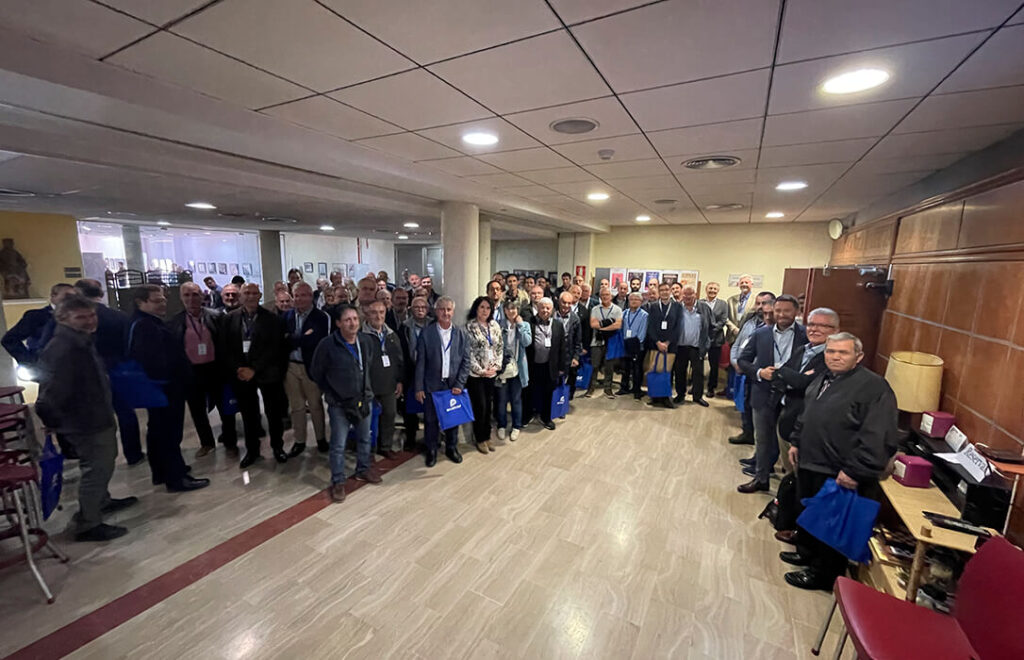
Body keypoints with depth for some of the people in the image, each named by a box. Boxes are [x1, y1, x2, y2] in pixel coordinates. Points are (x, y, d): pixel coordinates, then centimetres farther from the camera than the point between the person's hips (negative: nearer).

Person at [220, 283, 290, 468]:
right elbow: (224, 348, 3)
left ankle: (277, 447, 24)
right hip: (240, 374, 2)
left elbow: (275, 348, -9)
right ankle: (252, 450, 27)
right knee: (248, 414, 11)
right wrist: (237, 369, -8)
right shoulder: (230, 319, 4)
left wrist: (254, 369, -14)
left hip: (267, 373, -2)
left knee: (273, 412, 7)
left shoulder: (272, 319, -5)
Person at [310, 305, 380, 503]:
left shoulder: (367, 341, -5)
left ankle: (363, 469, 39)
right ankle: (338, 481, 22)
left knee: (364, 438, 18)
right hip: (339, 403, -4)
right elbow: (316, 372, -1)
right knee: (338, 444, 4)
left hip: (364, 399, 4)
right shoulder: (327, 344, -15)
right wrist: (330, 392, 4)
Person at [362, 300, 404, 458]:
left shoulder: (392, 335, 9)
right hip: (369, 386, -5)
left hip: (390, 385, 5)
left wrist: (399, 381, 9)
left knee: (389, 415, 12)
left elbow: (400, 360, 13)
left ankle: (386, 446, 29)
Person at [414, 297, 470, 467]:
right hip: (432, 385, -1)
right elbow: (420, 363, -3)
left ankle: (451, 448, 33)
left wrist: (459, 384, -6)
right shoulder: (426, 333, -4)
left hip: (454, 385, 2)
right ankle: (431, 451, 28)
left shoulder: (461, 334, 1)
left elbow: (466, 361, 2)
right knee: (431, 420, 8)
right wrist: (419, 388, -5)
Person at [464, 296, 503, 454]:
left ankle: (487, 436, 27)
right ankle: (480, 439, 18)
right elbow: (468, 351, -12)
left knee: (488, 406, 11)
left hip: (491, 373, 5)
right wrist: (480, 370, -11)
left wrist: (496, 366, -3)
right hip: (475, 373, -5)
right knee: (480, 406, 0)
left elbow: (500, 347, 9)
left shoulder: (494, 325, 7)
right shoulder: (469, 326, -9)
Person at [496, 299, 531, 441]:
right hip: (502, 367, -1)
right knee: (501, 399, 10)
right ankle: (501, 425, 28)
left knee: (516, 399, 11)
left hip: (517, 368, 1)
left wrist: (520, 325, -11)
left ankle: (516, 426, 27)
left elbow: (527, 342, -13)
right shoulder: (498, 324, -3)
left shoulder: (524, 325, 2)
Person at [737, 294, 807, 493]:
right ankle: (760, 478, 33)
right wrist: (759, 372, -11)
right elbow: (743, 360, 6)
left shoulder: (806, 335, -6)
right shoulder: (760, 334, 3)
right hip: (765, 396, 3)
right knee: (763, 439, 16)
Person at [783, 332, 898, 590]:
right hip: (809, 463, 8)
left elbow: (877, 438, -22)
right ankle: (806, 552, 43)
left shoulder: (874, 387, -17)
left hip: (838, 473, -8)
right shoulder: (822, 379, 10)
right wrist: (796, 441, 17)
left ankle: (823, 574, 25)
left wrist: (855, 471, -23)